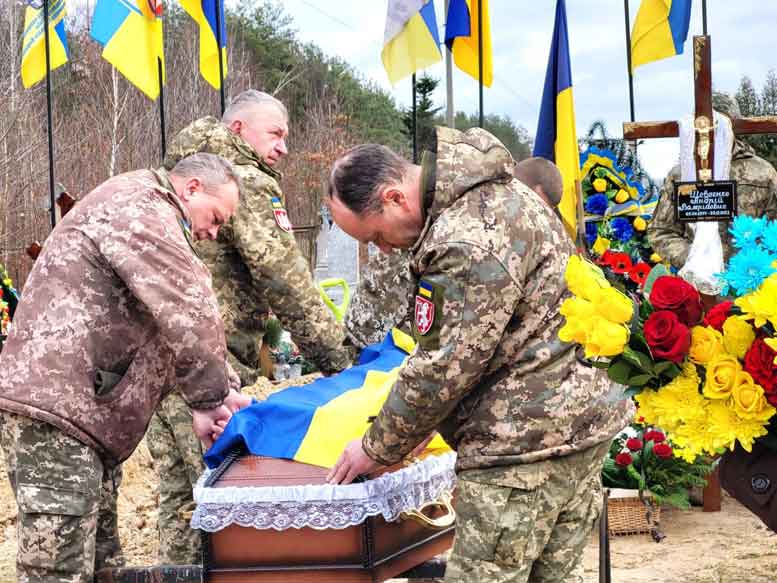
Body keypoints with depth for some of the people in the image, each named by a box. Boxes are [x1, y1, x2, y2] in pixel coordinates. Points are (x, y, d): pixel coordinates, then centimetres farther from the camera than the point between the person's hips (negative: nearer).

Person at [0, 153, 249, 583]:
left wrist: (202, 403, 12)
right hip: (54, 405, -11)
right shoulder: (139, 208, -9)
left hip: (84, 410, 11)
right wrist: (214, 395, -7)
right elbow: (187, 313, -18)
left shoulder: (144, 215, 26)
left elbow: (166, 326, 22)